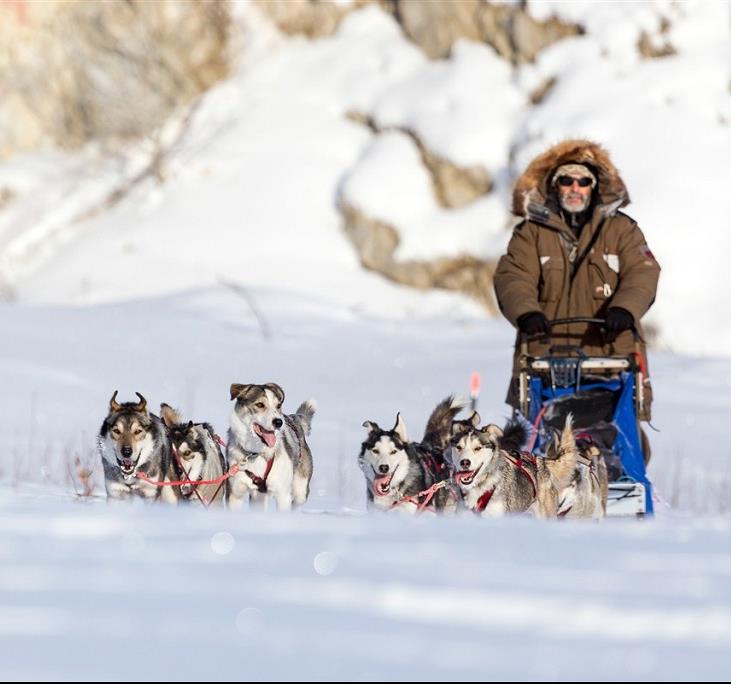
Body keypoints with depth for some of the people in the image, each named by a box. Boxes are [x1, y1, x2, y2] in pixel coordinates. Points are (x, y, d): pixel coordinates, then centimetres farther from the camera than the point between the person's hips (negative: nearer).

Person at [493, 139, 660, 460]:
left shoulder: (621, 229, 13)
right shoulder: (531, 233, 13)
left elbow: (642, 274, -1)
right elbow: (512, 278, -1)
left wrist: (624, 309, -22)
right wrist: (527, 313, -23)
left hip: (611, 353, 0)